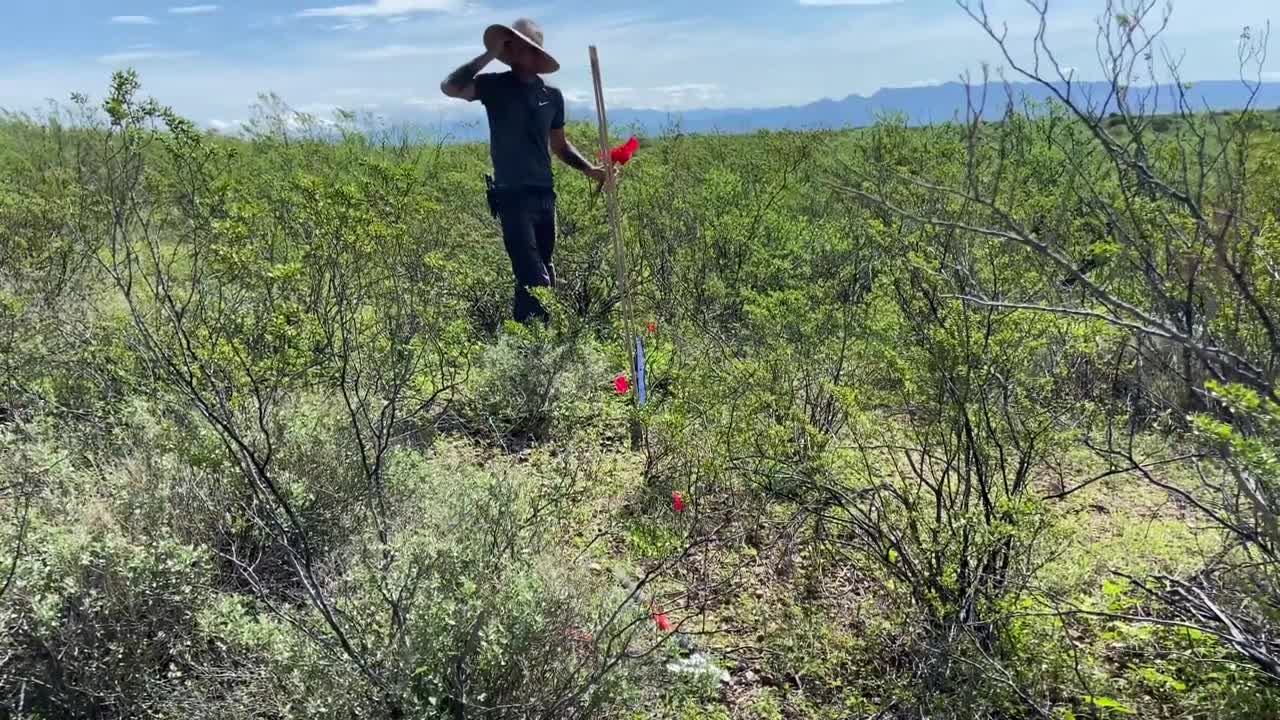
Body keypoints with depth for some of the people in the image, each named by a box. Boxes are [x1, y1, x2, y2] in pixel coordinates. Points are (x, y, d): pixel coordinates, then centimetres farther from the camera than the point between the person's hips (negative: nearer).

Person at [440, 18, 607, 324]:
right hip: (512, 196, -5)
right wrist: (488, 55, -12)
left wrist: (588, 169, 7)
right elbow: (450, 87, -15)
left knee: (542, 273, 11)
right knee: (535, 279, -13)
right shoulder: (495, 86, 0)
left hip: (545, 195, 5)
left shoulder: (552, 95, 11)